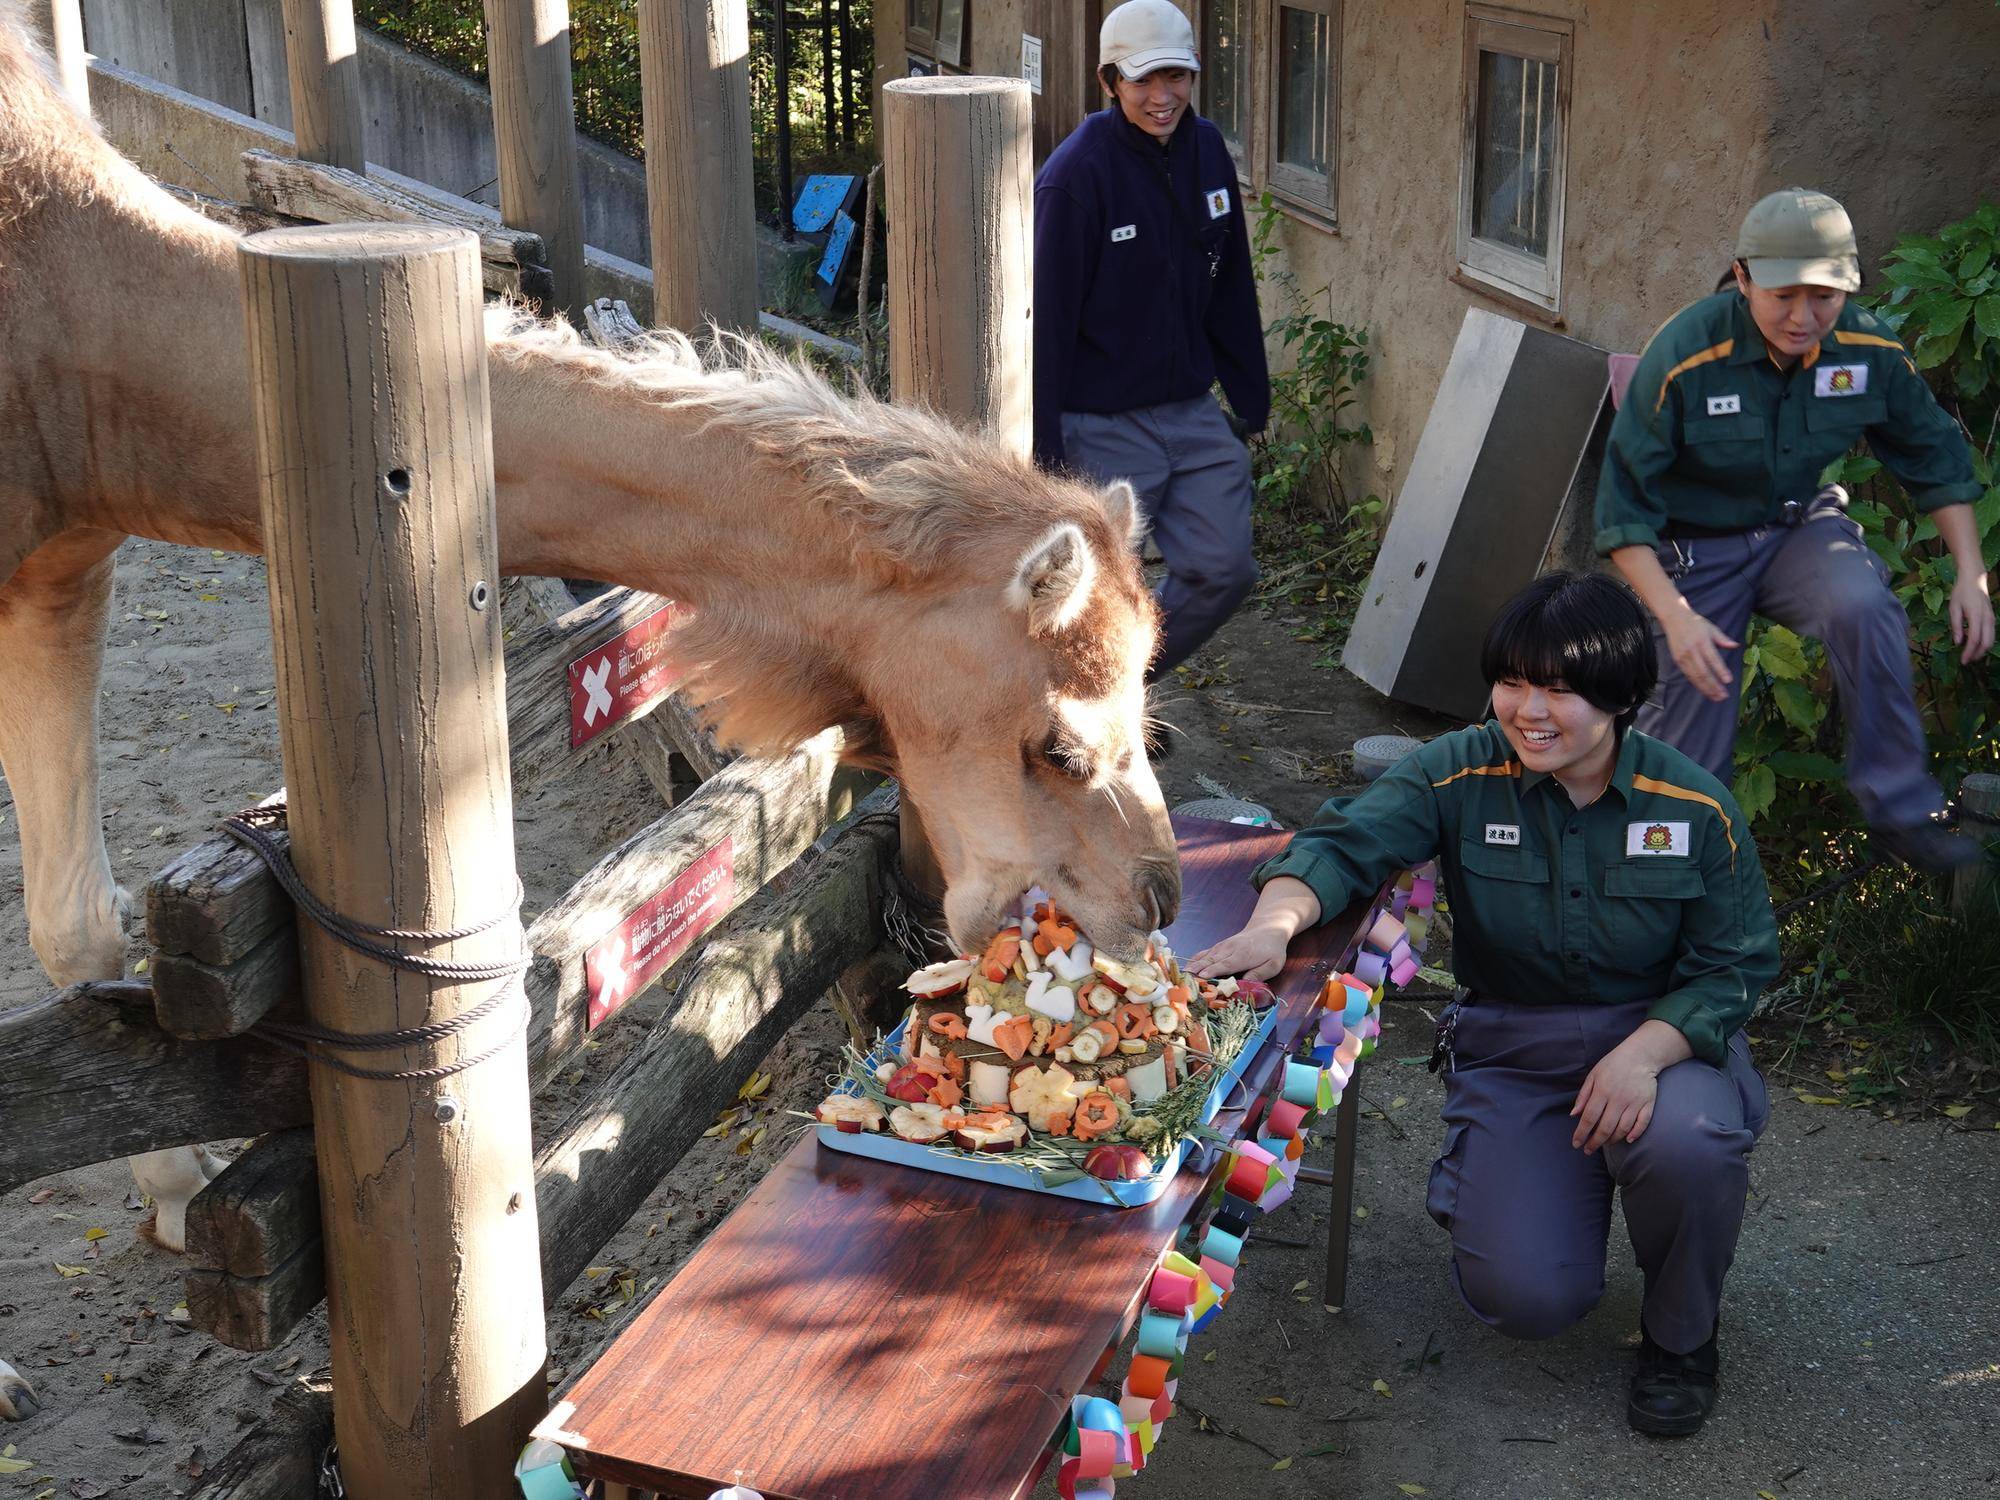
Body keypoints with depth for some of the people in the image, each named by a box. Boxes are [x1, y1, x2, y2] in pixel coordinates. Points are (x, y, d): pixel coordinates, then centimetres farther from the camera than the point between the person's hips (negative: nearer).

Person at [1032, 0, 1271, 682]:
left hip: (1192, 412, 6)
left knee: (1224, 568, 6)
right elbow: (1047, 314, -16)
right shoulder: (1075, 174, -16)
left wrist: (1252, 397, 14)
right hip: (1103, 425, -6)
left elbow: (1231, 286, 13)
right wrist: (1043, 445, -17)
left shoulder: (1207, 150, 4)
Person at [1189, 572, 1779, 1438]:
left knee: (1684, 1139, -37)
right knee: (1525, 1298, -17)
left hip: (1663, 1034, 0)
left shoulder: (1696, 808, -10)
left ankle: (1679, 1335, -3)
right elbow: (1343, 845, -19)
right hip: (1511, 1050, 0)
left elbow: (1734, 967, -7)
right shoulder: (1462, 775, -10)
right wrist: (1276, 921, -42)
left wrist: (1646, 1050, -26)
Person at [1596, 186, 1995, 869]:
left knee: (1865, 608, -30)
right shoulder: (1683, 357, -25)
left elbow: (1934, 455, 6)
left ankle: (1900, 811, -16)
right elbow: (1624, 503, -20)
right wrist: (1676, 616, -29)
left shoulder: (1871, 349, -11)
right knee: (1688, 729, -5)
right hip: (1697, 546, -2)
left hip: (1802, 527, 2)